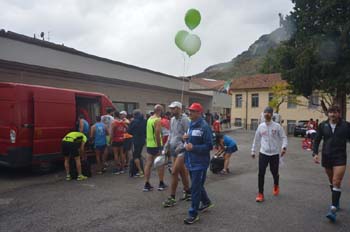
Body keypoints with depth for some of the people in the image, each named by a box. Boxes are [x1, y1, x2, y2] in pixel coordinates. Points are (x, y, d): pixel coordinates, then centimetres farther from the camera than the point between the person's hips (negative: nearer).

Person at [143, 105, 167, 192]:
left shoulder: (149, 119, 12)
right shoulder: (157, 120, -15)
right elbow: (157, 134, -22)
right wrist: (159, 148, -20)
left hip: (149, 145, 8)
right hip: (156, 145, -7)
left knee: (148, 164, 7)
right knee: (161, 164, 6)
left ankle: (146, 185, 11)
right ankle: (161, 184, 14)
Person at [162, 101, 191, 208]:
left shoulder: (184, 119, -12)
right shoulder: (172, 120, 12)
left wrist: (181, 145, -23)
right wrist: (167, 145, 12)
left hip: (181, 150, -8)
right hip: (173, 149, 8)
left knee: (174, 172, -8)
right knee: (182, 172, 16)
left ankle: (172, 198, 2)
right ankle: (188, 192, 30)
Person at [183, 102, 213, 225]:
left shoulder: (204, 126, -17)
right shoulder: (191, 125, 9)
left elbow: (209, 146, -19)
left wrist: (193, 147, -24)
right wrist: (186, 138, -1)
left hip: (199, 162, -9)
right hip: (191, 161, 9)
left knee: (195, 188, -1)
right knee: (197, 185, 22)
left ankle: (193, 214, 11)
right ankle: (206, 202, 44)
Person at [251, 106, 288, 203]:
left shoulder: (277, 126, -5)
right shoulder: (260, 126, 2)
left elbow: (284, 137, -5)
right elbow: (256, 139, 11)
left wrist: (284, 147, -23)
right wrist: (253, 151, 14)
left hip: (274, 154, -1)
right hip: (263, 153, 1)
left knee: (275, 173, 12)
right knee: (261, 174, -3)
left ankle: (276, 185, 45)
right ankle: (260, 194, 8)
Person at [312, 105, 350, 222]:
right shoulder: (323, 125, 0)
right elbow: (317, 140, 5)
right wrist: (315, 153, -7)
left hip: (340, 158, -3)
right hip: (326, 157, 3)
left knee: (336, 182, -12)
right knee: (331, 181, 18)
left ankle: (333, 209, -12)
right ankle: (336, 201, 39)